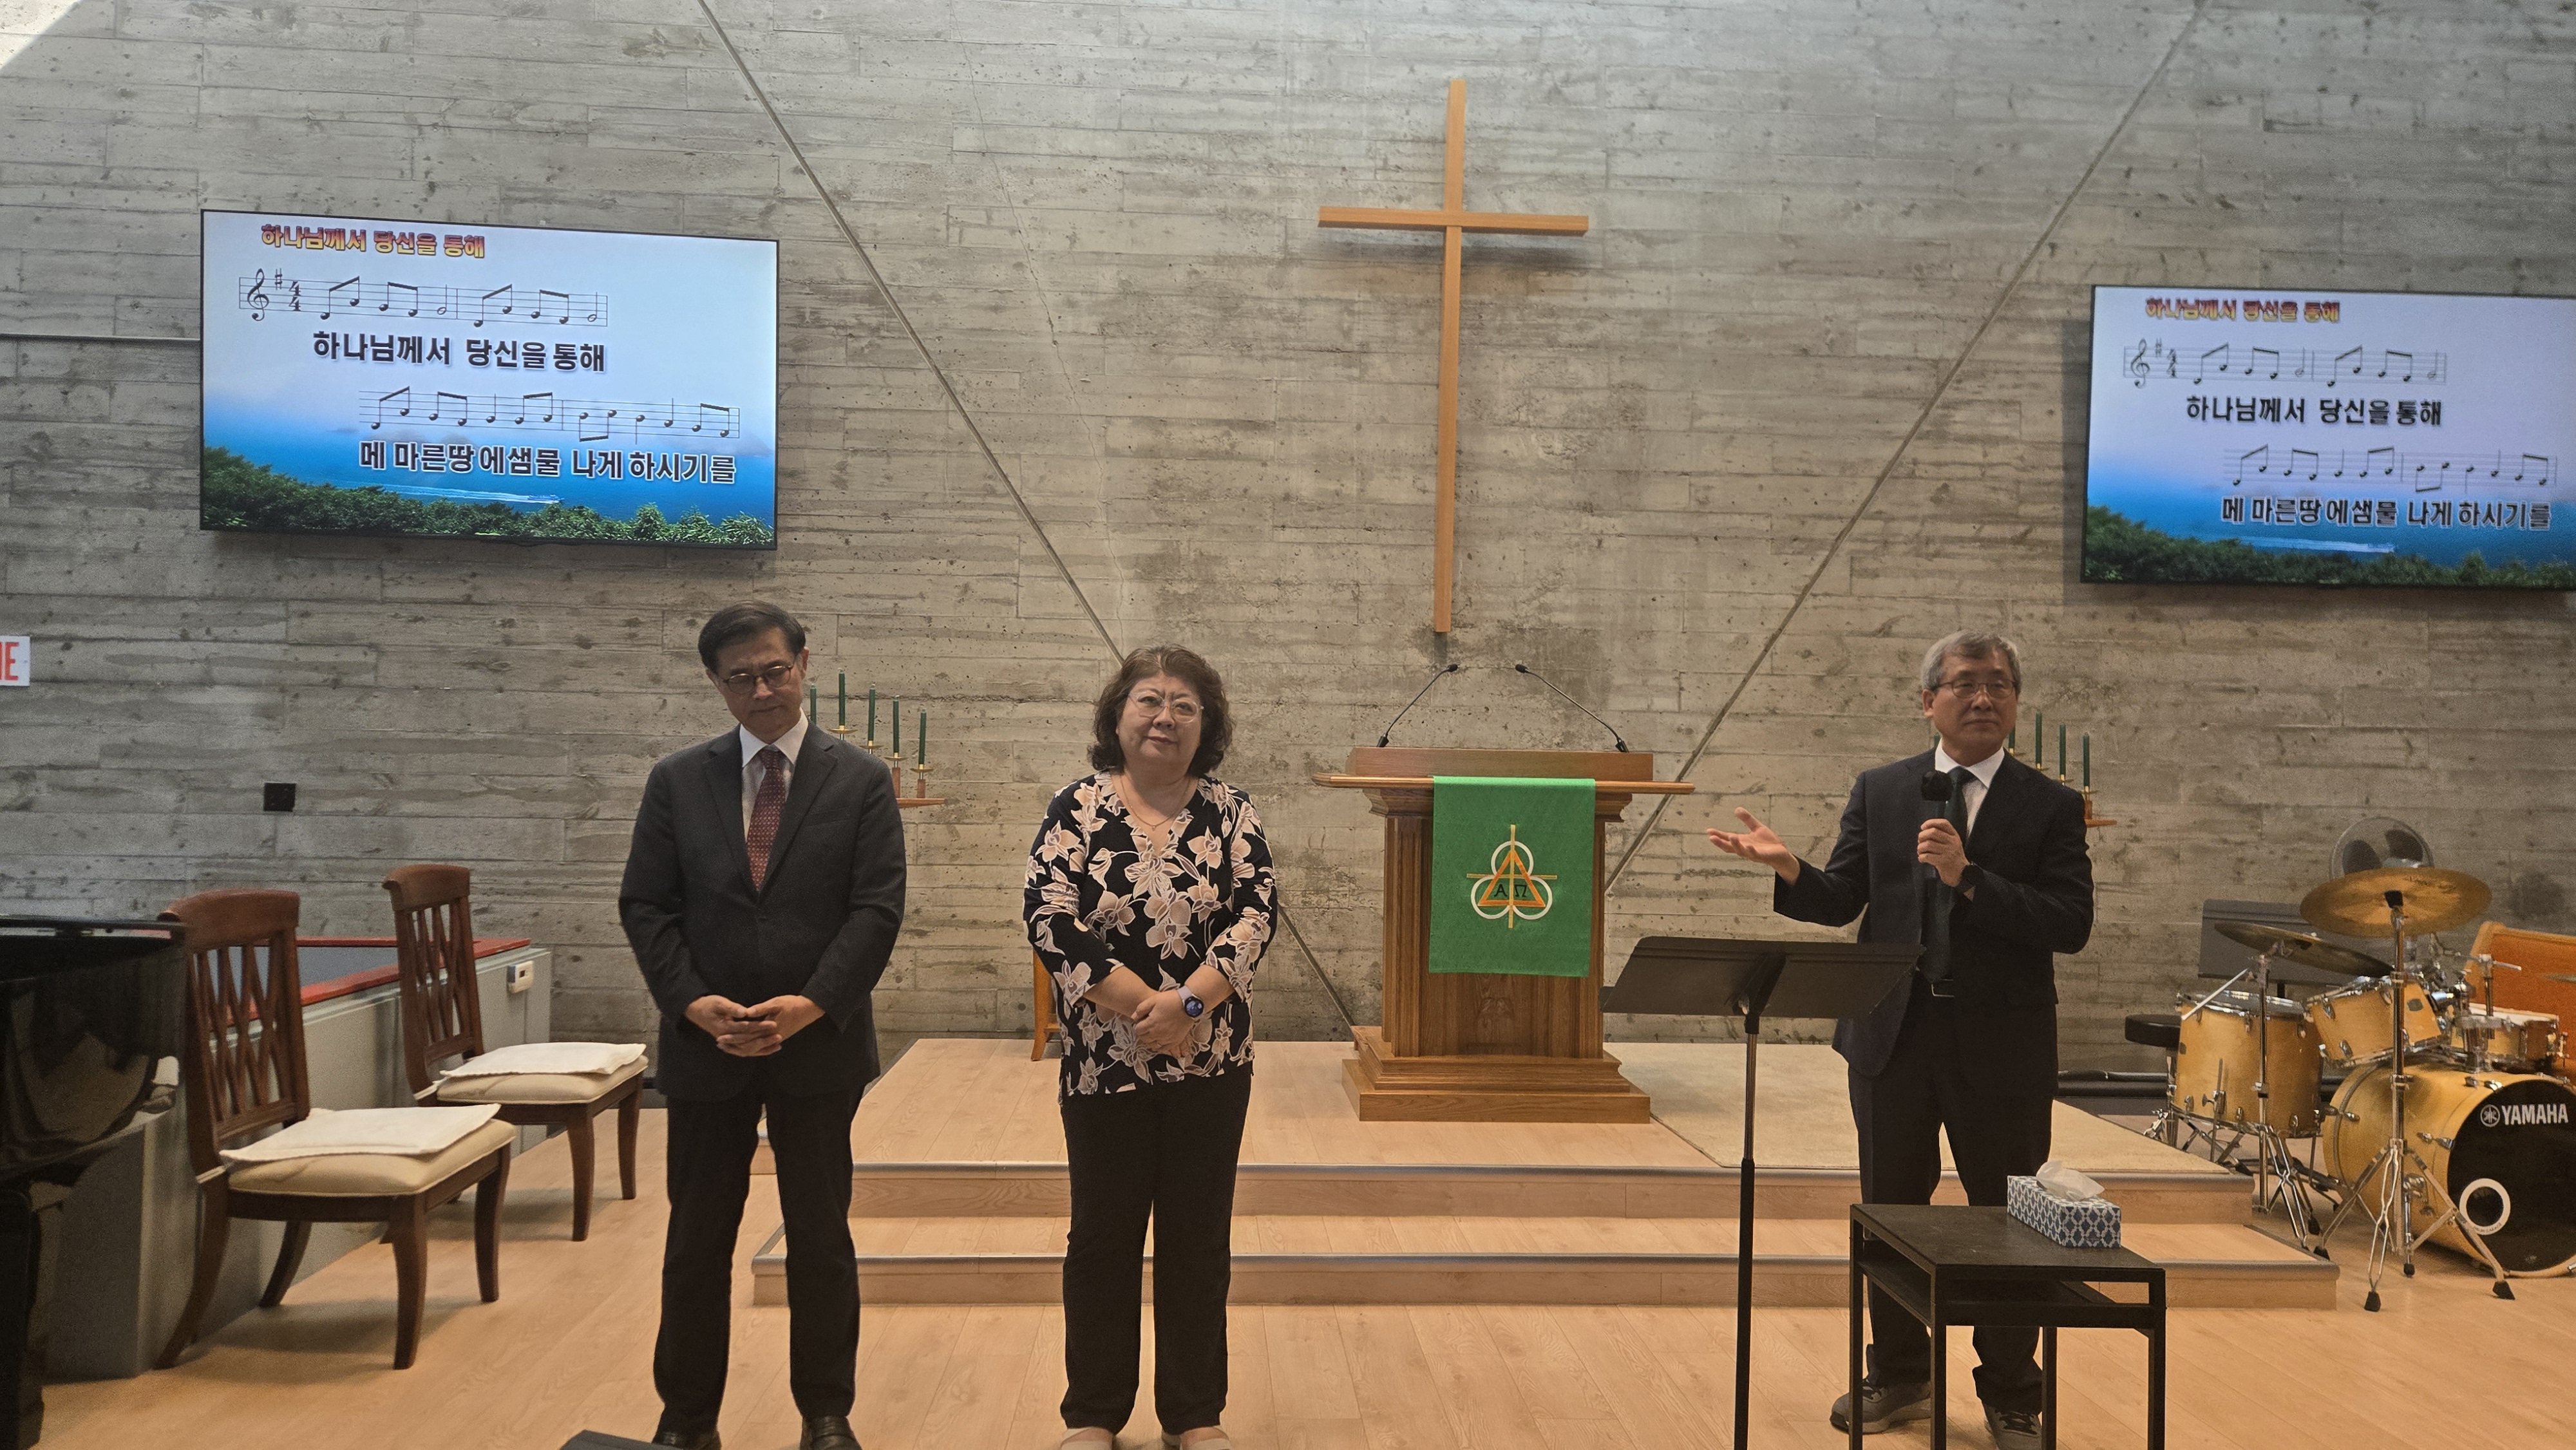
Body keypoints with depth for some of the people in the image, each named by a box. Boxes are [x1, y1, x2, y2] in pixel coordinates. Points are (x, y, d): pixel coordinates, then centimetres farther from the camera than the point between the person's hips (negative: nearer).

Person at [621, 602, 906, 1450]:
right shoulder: (677, 781, 5)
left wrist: (808, 1007, -17)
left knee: (820, 1238, 8)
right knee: (696, 1241, 9)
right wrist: (693, 1004, -12)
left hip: (819, 1045, -1)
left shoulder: (861, 782, 0)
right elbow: (646, 907, 2)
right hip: (704, 1044, 1)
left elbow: (877, 910, -6)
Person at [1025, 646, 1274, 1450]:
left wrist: (1187, 1002, -20)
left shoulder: (1232, 812, 2)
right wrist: (1142, 1004, -17)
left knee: (1199, 1240, 9)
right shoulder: (1077, 809, -3)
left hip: (1210, 1066, 2)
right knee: (1104, 1239, 8)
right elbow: (1051, 917, -12)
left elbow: (1253, 915, -7)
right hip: (1105, 1066, -1)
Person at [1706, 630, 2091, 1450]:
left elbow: (2072, 925, -13)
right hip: (1894, 1035, 3)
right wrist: (1787, 868, -16)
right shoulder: (1880, 792, 5)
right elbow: (1840, 903, 5)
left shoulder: (2049, 806, -3)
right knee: (1890, 1212, 14)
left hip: (2000, 1046, -2)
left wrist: (1968, 877, -23)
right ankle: (1900, 1377, 32)